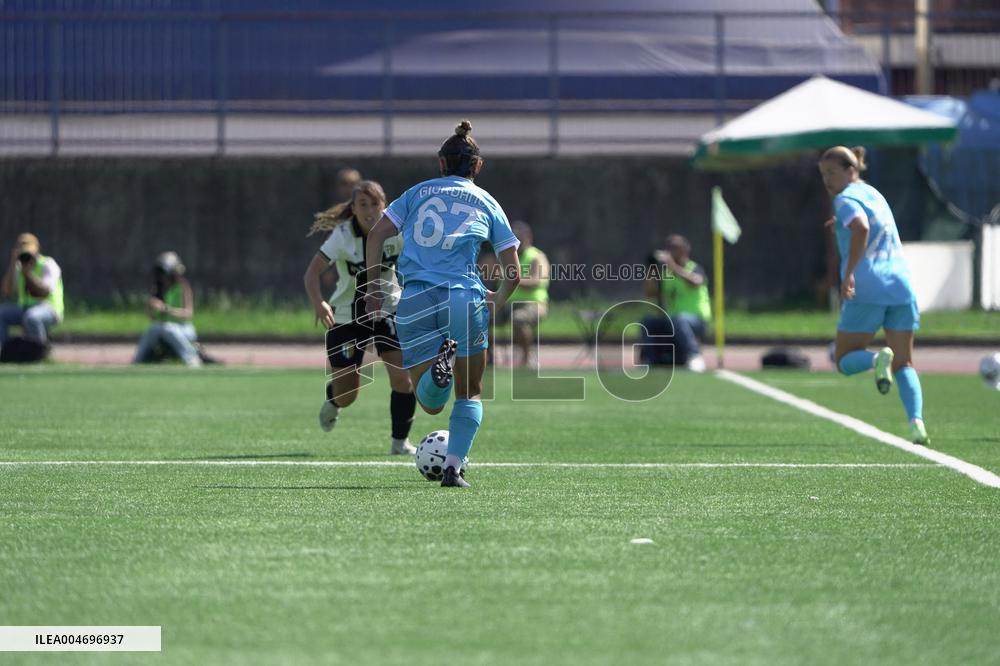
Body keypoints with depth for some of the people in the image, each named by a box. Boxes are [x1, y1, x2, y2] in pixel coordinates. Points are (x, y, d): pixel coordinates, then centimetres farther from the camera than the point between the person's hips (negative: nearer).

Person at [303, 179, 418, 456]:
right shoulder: (343, 236, -19)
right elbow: (312, 272, -25)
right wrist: (319, 303, -44)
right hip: (347, 316, -1)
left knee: (403, 378, -16)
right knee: (347, 395, 5)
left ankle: (400, 441, 5)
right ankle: (333, 402, 46)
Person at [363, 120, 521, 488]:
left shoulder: (418, 192, 17)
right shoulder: (488, 204, 14)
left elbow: (376, 235, 8)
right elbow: (512, 273, 14)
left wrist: (373, 287, 14)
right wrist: (496, 301, 33)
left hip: (413, 302, 1)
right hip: (463, 298, -1)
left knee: (431, 402, 4)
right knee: (470, 393, 15)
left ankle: (439, 368, -30)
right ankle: (454, 467, -2)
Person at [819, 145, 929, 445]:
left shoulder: (847, 199, -5)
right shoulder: (873, 193, 19)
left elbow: (862, 229, -26)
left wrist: (849, 274, -26)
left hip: (866, 292, -7)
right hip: (901, 286, 7)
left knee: (845, 361, 8)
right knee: (904, 364, 10)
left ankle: (878, 358, -25)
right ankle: (916, 422, -12)